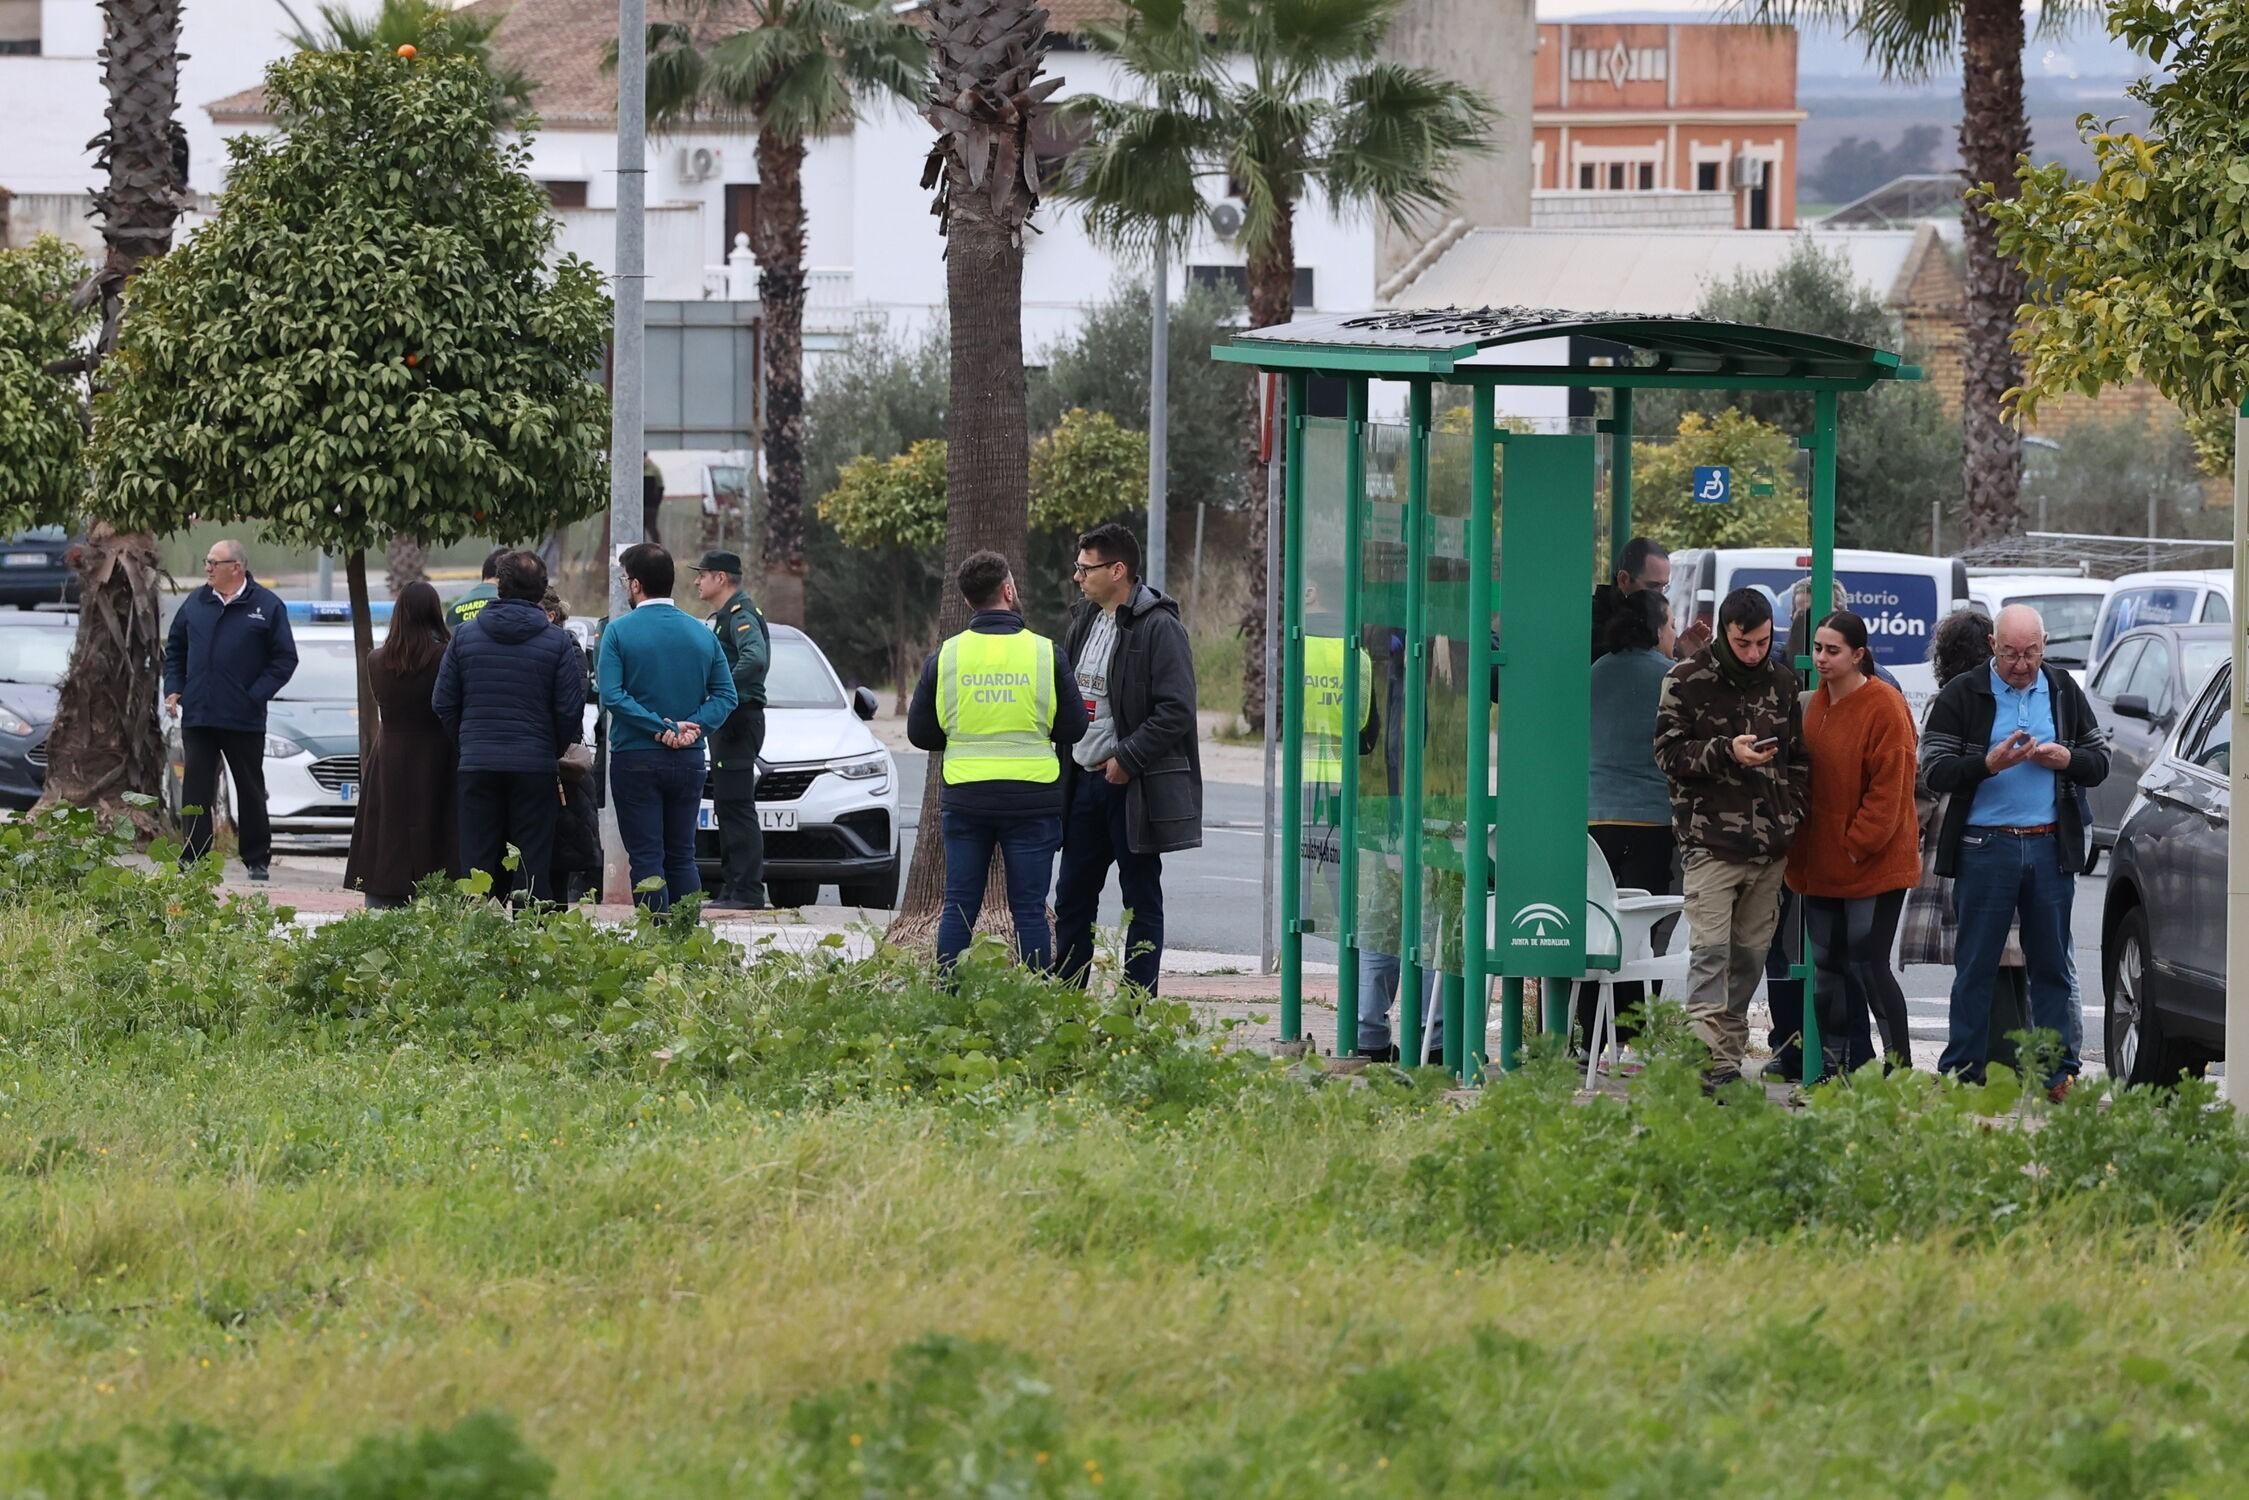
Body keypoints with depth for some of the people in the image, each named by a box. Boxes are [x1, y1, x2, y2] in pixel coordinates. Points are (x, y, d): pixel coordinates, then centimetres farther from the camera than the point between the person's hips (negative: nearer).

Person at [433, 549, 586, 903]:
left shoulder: (465, 636, 3)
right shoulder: (558, 642, -3)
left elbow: (443, 704, 5)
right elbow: (570, 710, -4)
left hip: (476, 765, 1)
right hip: (535, 766, -1)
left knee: (478, 862, 5)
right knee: (532, 863, 1)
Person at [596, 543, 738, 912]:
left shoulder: (620, 632, -8)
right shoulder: (701, 634, 5)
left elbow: (611, 694, -17)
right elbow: (725, 695, 1)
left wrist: (661, 727, -16)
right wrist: (694, 727, -8)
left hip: (636, 760, -4)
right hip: (689, 759, 4)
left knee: (647, 860, -2)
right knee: (682, 857, 12)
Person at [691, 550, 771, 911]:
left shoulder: (741, 616, -13)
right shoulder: (726, 617, 20)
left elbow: (755, 658, -30)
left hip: (739, 718, -11)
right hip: (726, 722, 11)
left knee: (737, 808, -12)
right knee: (727, 808, 13)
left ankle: (748, 892, -14)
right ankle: (734, 888, 17)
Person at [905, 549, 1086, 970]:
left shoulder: (945, 657, 0)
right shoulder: (1046, 654, -5)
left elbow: (919, 733, 5)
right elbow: (1073, 729, 0)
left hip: (965, 797, 1)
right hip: (1032, 800, -1)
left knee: (959, 908, 7)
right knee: (1029, 910, 2)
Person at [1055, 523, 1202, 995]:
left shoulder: (1159, 628, -13)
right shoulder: (1084, 619, 12)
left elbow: (1176, 711, -18)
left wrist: (1127, 760, -18)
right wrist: (1065, 756, 9)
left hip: (1132, 786, -8)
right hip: (1085, 779, 8)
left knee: (1142, 902, 1)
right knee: (1072, 899, 10)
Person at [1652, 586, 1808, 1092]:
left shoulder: (1781, 680, 13)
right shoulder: (1687, 680, -1)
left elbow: (1797, 755, 21)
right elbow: (1668, 752, -4)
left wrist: (1794, 817, 9)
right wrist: (1726, 752, -17)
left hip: (1770, 843, 5)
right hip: (1710, 837, -5)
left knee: (1751, 952, 7)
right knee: (1710, 947, -13)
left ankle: (1731, 1053, 14)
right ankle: (1713, 1061, -19)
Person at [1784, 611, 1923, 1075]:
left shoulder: (1885, 708, -12)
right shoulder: (1817, 705, 11)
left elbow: (1888, 789, -15)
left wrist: (1856, 846, -15)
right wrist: (1802, 853, 11)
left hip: (1872, 865, -8)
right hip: (1821, 867, 8)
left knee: (1869, 967, -8)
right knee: (1830, 968, 10)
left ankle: (1899, 1068, 0)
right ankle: (1833, 1068, 16)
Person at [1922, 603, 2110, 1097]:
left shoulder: (2064, 691, 11)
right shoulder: (1962, 696, 0)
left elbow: (2100, 762, 15)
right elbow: (1936, 772, -5)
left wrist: (2066, 759, -7)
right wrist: (1989, 764, -21)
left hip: (2051, 847, 3)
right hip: (1985, 847, -3)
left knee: (2051, 964, 5)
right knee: (1975, 965, 1)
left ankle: (2058, 1071, 9)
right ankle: (1962, 1072, 5)